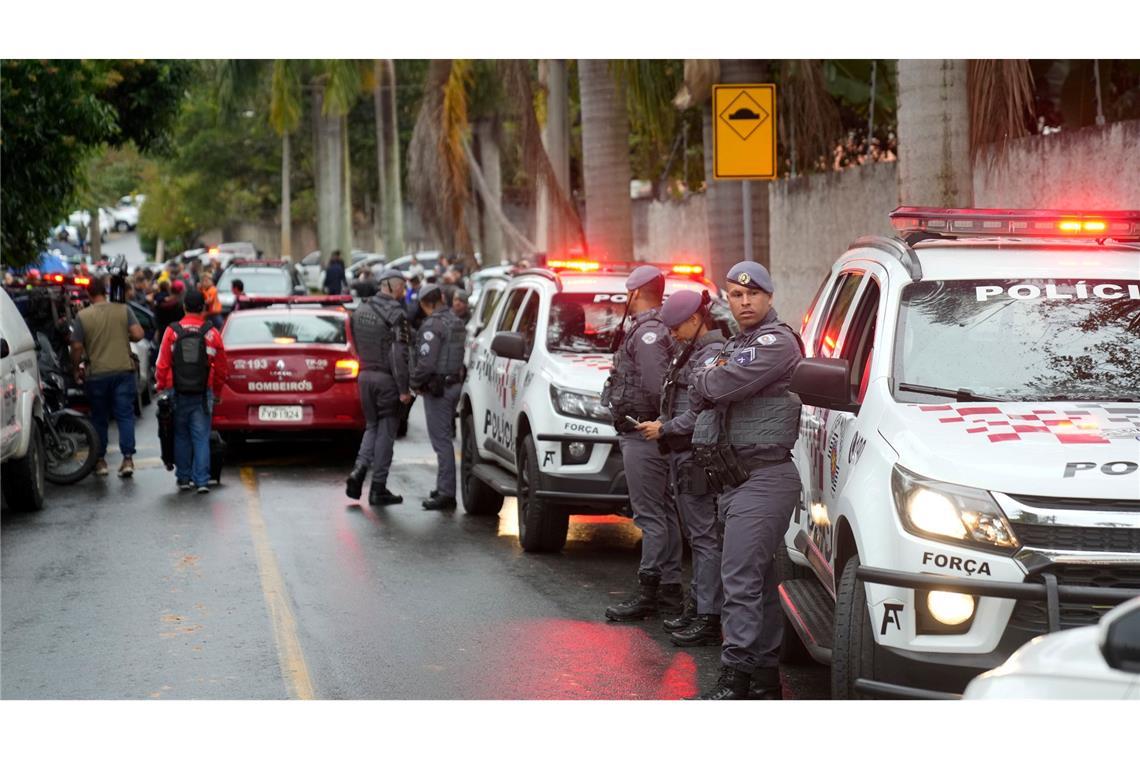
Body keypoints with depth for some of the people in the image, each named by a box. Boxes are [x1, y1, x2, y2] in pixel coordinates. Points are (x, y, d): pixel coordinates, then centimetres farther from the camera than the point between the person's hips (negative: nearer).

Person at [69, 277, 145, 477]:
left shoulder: (82, 316, -4)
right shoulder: (123, 310, -1)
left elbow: (77, 348, -5)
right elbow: (138, 334, -8)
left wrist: (77, 368, 11)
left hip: (97, 374, 0)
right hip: (124, 371, 0)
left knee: (99, 418, 12)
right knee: (125, 415, 2)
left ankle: (100, 460, 17)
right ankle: (128, 458, -8)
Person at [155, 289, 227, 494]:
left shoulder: (172, 332, -3)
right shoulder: (212, 333, -2)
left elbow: (162, 364, -2)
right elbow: (221, 367, 5)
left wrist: (160, 387, 11)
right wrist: (217, 391, 17)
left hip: (178, 393, 0)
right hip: (203, 394, 0)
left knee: (181, 437, 12)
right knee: (201, 438, 2)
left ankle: (183, 479, 16)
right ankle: (202, 481, -5)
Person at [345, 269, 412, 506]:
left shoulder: (361, 311, 10)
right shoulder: (395, 313, -14)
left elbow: (357, 346, 14)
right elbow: (399, 354, -18)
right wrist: (404, 389, -17)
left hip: (365, 375, 6)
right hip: (387, 379, -6)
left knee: (372, 426, 19)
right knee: (386, 432, 2)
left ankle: (358, 471, -2)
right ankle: (378, 490, 4)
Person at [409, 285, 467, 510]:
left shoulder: (432, 325, -16)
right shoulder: (457, 323, 12)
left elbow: (426, 362, -21)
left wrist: (415, 384, -8)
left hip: (437, 388, -9)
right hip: (454, 383, 9)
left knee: (441, 440, -7)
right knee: (443, 438, 18)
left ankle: (446, 493, -7)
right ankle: (444, 487, 24)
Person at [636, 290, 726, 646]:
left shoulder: (712, 355, -16)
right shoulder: (692, 351, 15)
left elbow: (701, 414, -19)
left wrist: (663, 429, -10)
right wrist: (663, 424, 8)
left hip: (697, 456, -10)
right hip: (682, 454, 10)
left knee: (705, 536, -8)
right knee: (696, 534, 16)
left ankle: (709, 618, -7)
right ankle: (697, 606, 24)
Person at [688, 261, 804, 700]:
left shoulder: (777, 342, -10)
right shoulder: (735, 345, 22)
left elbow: (719, 386, -18)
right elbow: (709, 403, 21)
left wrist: (701, 378, 1)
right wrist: (705, 441, 3)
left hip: (764, 478, -10)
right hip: (735, 477, 10)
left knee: (740, 578, -14)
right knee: (759, 581, 13)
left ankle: (735, 678, -16)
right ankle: (765, 677, 18)